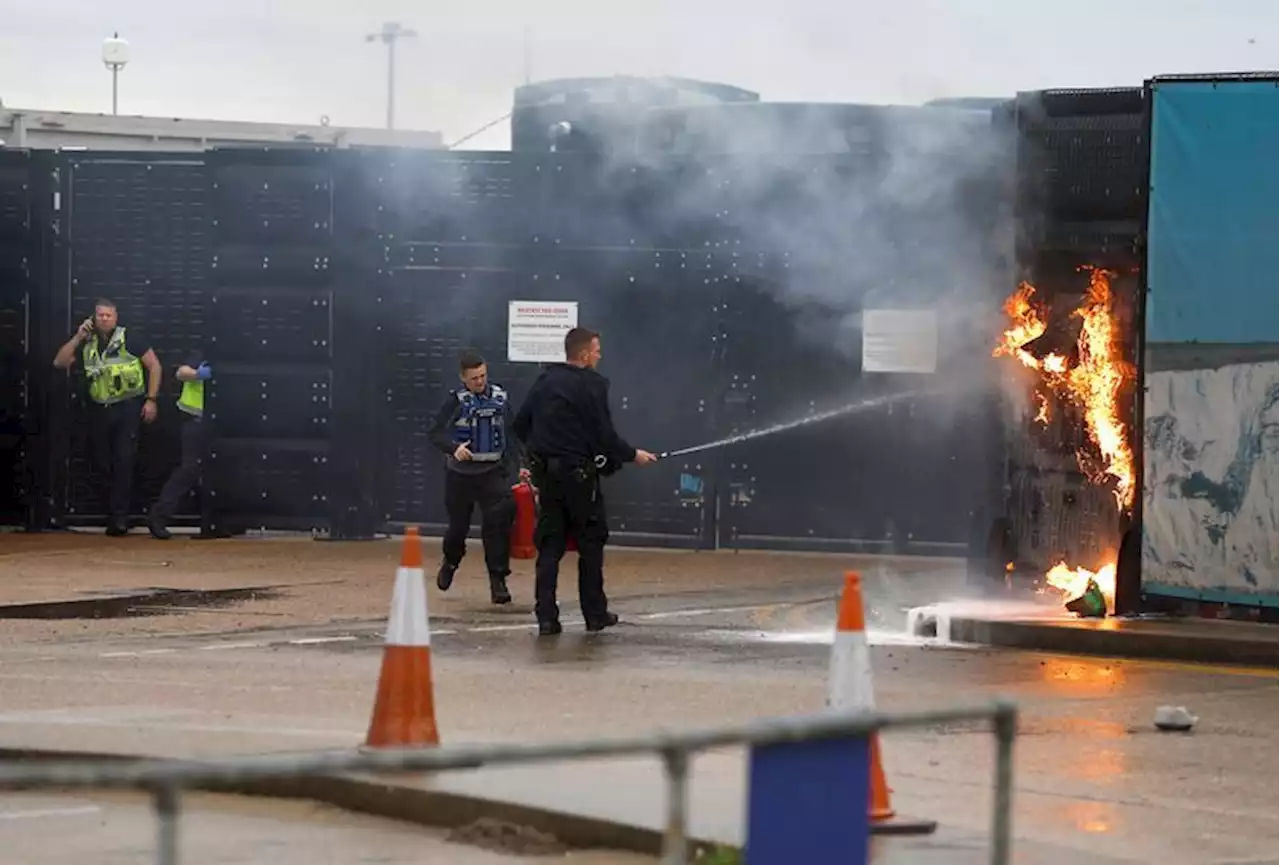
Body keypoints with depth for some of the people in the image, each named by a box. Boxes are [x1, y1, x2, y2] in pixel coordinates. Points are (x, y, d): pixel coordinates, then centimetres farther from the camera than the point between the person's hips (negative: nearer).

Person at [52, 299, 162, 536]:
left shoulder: (130, 337, -4)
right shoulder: (88, 343, 9)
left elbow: (154, 366, -2)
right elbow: (60, 363, 6)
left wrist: (151, 400, -8)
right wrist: (78, 337, -3)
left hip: (128, 407, -5)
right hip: (99, 409, 5)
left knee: (124, 461, -9)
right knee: (101, 465, 6)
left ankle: (118, 517, -7)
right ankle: (116, 511, 19)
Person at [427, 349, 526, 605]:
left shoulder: (500, 398, 2)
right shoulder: (456, 401, -7)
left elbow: (511, 436, 9)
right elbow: (436, 433, -12)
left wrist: (517, 466, 2)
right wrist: (454, 448, -30)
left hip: (493, 472, 1)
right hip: (461, 474, -1)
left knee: (497, 524, -13)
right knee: (458, 526, 10)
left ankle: (498, 581, -9)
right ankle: (450, 562, 41)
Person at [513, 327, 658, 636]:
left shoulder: (545, 381, 6)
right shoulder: (592, 385, -12)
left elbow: (520, 425, 9)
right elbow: (605, 435, -14)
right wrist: (633, 455, 1)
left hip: (545, 472, 5)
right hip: (578, 472, -5)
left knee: (549, 544, 7)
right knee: (591, 543, 9)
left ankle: (546, 617, 0)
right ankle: (595, 614, 14)